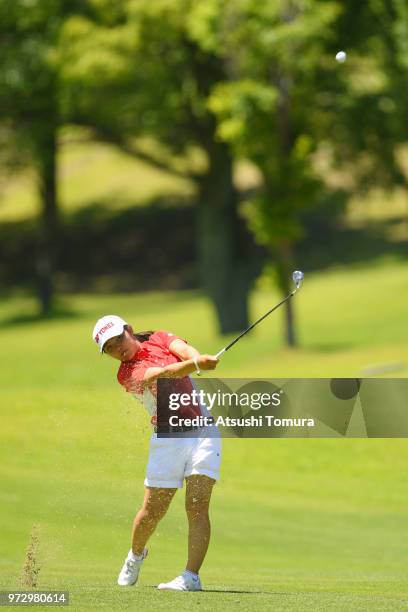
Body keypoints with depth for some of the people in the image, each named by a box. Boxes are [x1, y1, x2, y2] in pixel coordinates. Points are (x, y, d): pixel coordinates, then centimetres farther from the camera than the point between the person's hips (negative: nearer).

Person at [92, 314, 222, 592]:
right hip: (167, 438, 0)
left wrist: (199, 358, -35)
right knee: (153, 511, 2)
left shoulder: (160, 339, 10)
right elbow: (162, 374, -21)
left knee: (197, 505, -13)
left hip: (202, 432, 1)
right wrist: (197, 364, -38)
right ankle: (136, 555, 33)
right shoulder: (127, 374, -2)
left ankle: (191, 576, -18)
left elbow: (184, 350, -11)